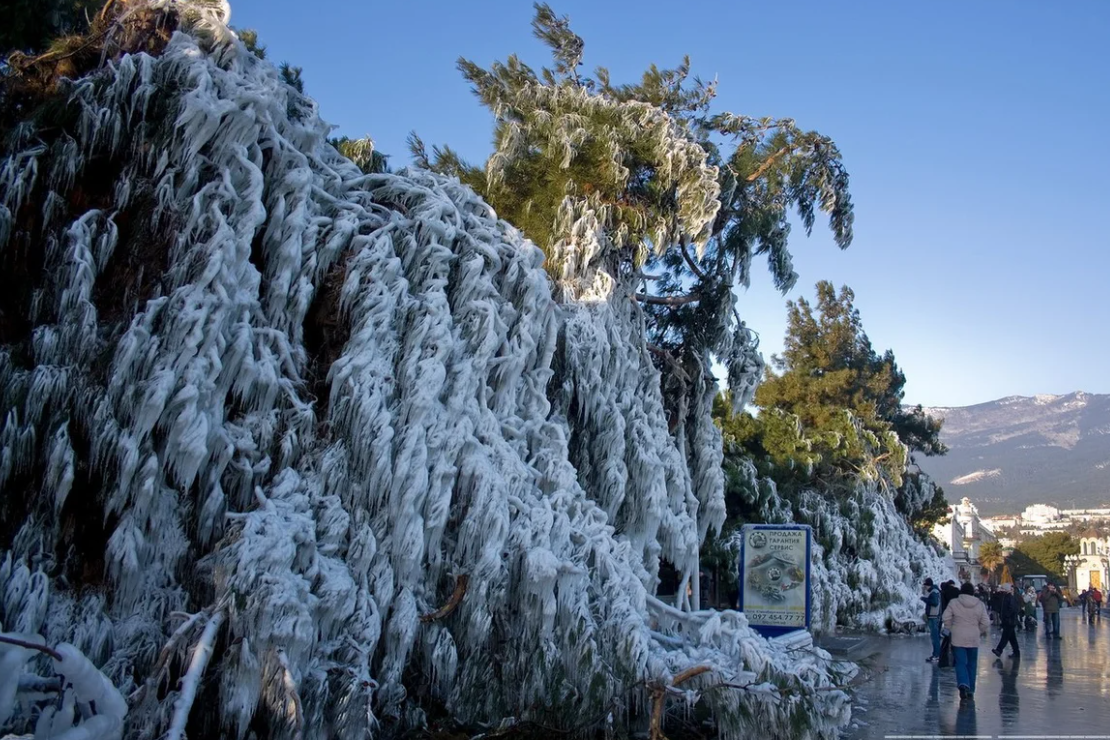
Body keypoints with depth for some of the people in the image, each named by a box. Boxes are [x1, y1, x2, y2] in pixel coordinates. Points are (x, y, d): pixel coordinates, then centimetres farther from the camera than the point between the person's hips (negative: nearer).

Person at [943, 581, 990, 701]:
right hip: (973, 639, 1)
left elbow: (946, 618, -5)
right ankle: (970, 690, 16)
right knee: (972, 664, 12)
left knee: (960, 663, 0)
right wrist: (983, 632, 18)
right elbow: (985, 623, -1)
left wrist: (951, 628, 12)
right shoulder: (980, 605, -2)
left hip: (958, 638, -1)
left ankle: (963, 684, -24)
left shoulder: (954, 604, -5)